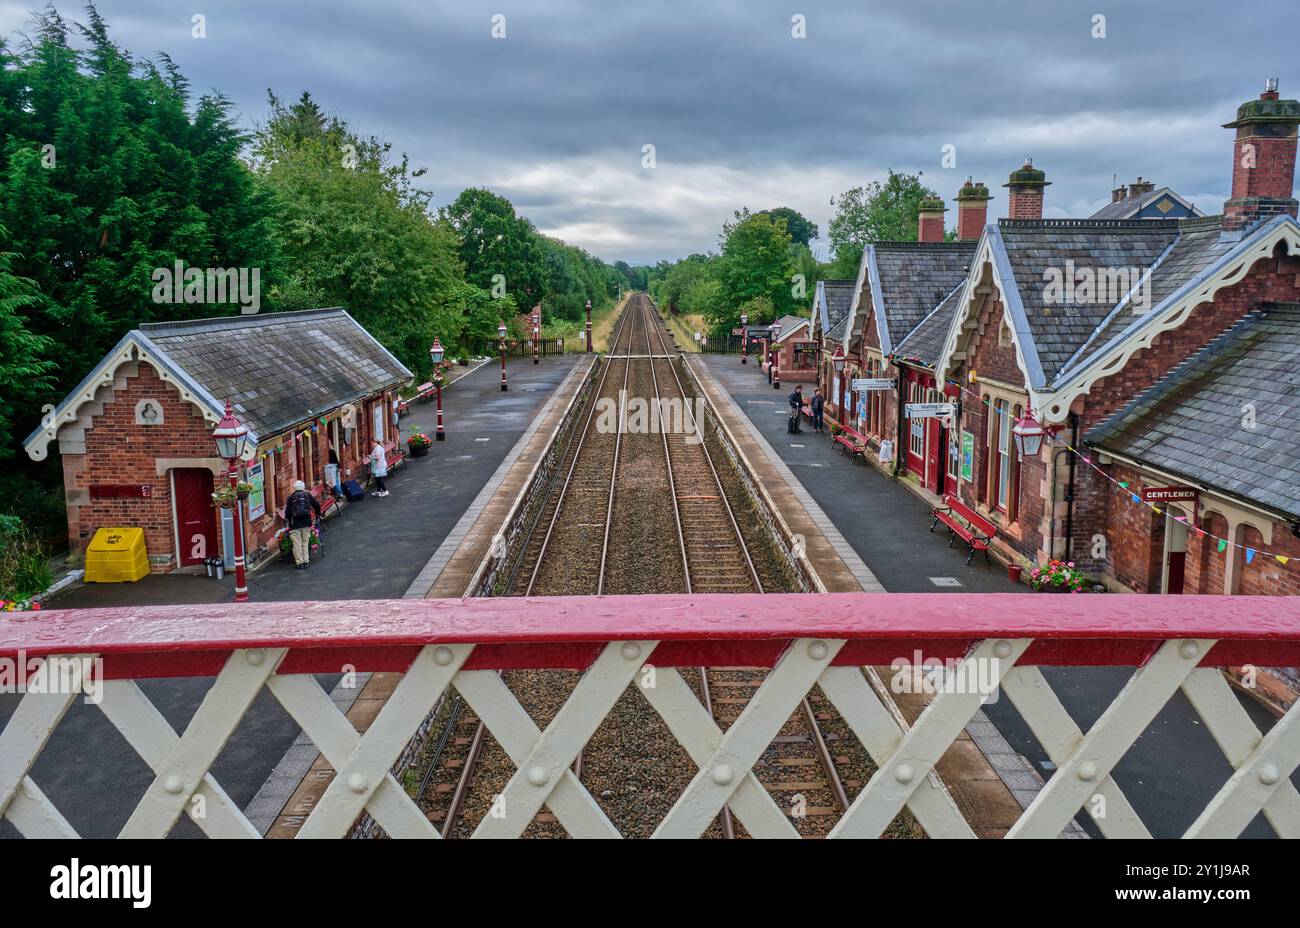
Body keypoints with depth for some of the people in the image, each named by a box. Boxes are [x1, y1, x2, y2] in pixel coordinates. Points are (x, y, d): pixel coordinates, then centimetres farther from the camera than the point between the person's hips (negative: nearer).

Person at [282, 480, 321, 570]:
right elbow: (317, 505, 11)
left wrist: (287, 519, 17)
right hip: (306, 522, 3)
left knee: (297, 543, 0)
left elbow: (288, 510, 0)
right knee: (305, 542, 12)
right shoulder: (308, 495, 6)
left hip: (295, 523, -3)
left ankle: (299, 563, -2)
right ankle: (306, 561, 12)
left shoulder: (291, 497, 0)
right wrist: (317, 514, 28)